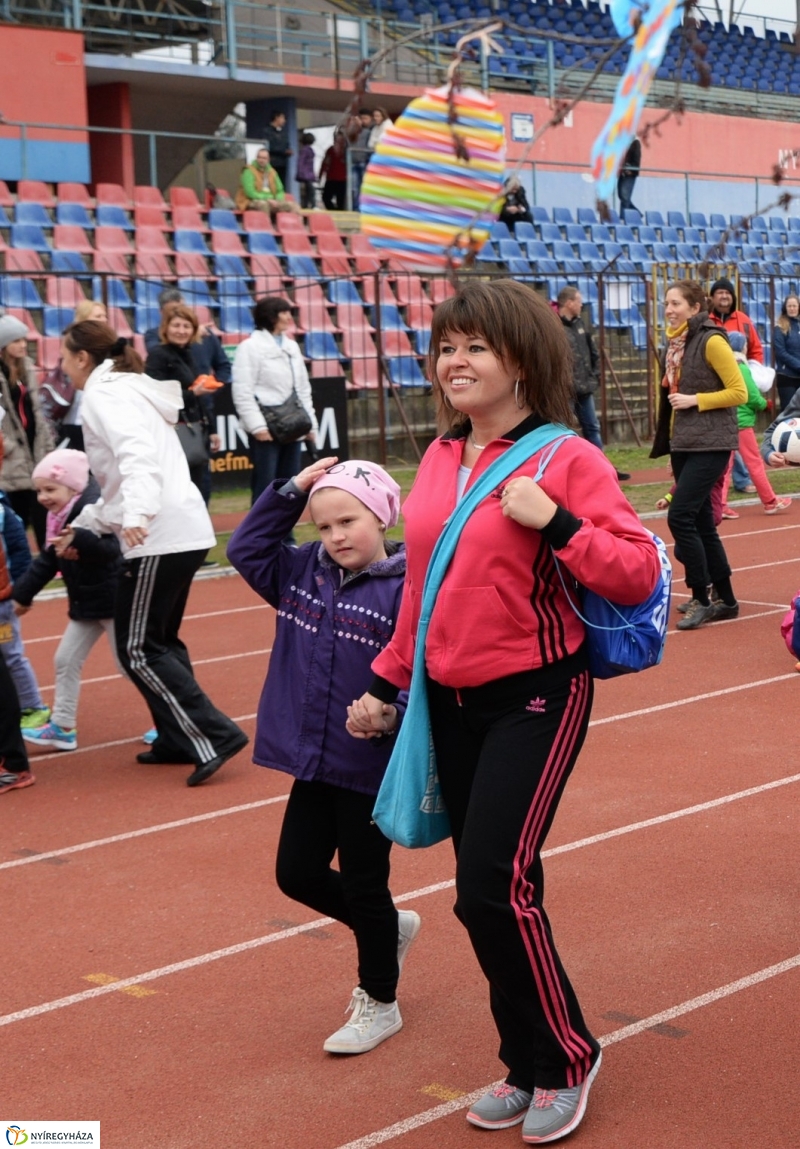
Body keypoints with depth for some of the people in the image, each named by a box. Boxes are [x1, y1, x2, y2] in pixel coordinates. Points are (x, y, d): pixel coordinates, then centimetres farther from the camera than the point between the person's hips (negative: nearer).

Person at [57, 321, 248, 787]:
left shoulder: (105, 394, -7)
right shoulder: (128, 390, 23)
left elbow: (137, 456, -26)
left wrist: (137, 514, -40)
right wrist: (83, 526, 28)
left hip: (160, 537, -10)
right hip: (184, 530, 10)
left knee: (138, 649, -5)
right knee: (159, 640, 19)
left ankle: (215, 735, -9)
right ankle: (180, 738, 23)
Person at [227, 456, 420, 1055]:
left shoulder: (405, 586, -16)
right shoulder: (303, 573, 5)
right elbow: (247, 548, 10)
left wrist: (391, 709, -37)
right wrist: (289, 492, 1)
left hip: (371, 766, -7)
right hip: (313, 761, 7)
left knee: (363, 885, 7)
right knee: (298, 873, 14)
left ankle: (379, 1004, 28)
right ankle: (389, 930, 39)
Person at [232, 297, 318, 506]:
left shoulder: (291, 346, 16)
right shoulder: (250, 347, -7)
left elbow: (303, 388, 20)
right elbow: (242, 393, -13)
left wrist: (310, 423, 14)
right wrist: (257, 426, -20)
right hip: (266, 428, -7)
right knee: (265, 484, -6)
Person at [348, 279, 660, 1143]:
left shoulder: (566, 457, -11)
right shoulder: (440, 457, 8)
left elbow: (638, 575, -14)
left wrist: (552, 521, -25)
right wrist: (385, 682, 17)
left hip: (535, 697, -6)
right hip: (451, 700, 6)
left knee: (495, 886, -11)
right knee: (488, 889, 11)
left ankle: (566, 1060, 12)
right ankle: (528, 1067, 28)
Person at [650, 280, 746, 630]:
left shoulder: (711, 341, -12)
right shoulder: (674, 344, 10)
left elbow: (739, 392, -13)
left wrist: (695, 400, -18)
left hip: (710, 444, -8)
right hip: (682, 444, 8)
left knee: (680, 516, -14)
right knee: (701, 522, 10)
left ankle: (701, 599, -4)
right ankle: (726, 600, 19)